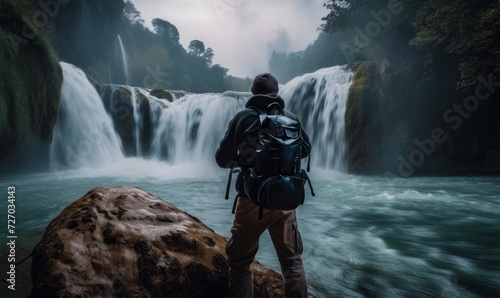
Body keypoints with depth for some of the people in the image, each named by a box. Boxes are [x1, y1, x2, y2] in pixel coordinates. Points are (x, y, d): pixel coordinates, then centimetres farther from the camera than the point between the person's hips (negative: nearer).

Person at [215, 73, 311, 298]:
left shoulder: (244, 116, -5)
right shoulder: (291, 118, 4)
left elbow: (222, 159, -4)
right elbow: (306, 149, 19)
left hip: (253, 199, -3)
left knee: (240, 263, 13)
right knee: (292, 261, 18)